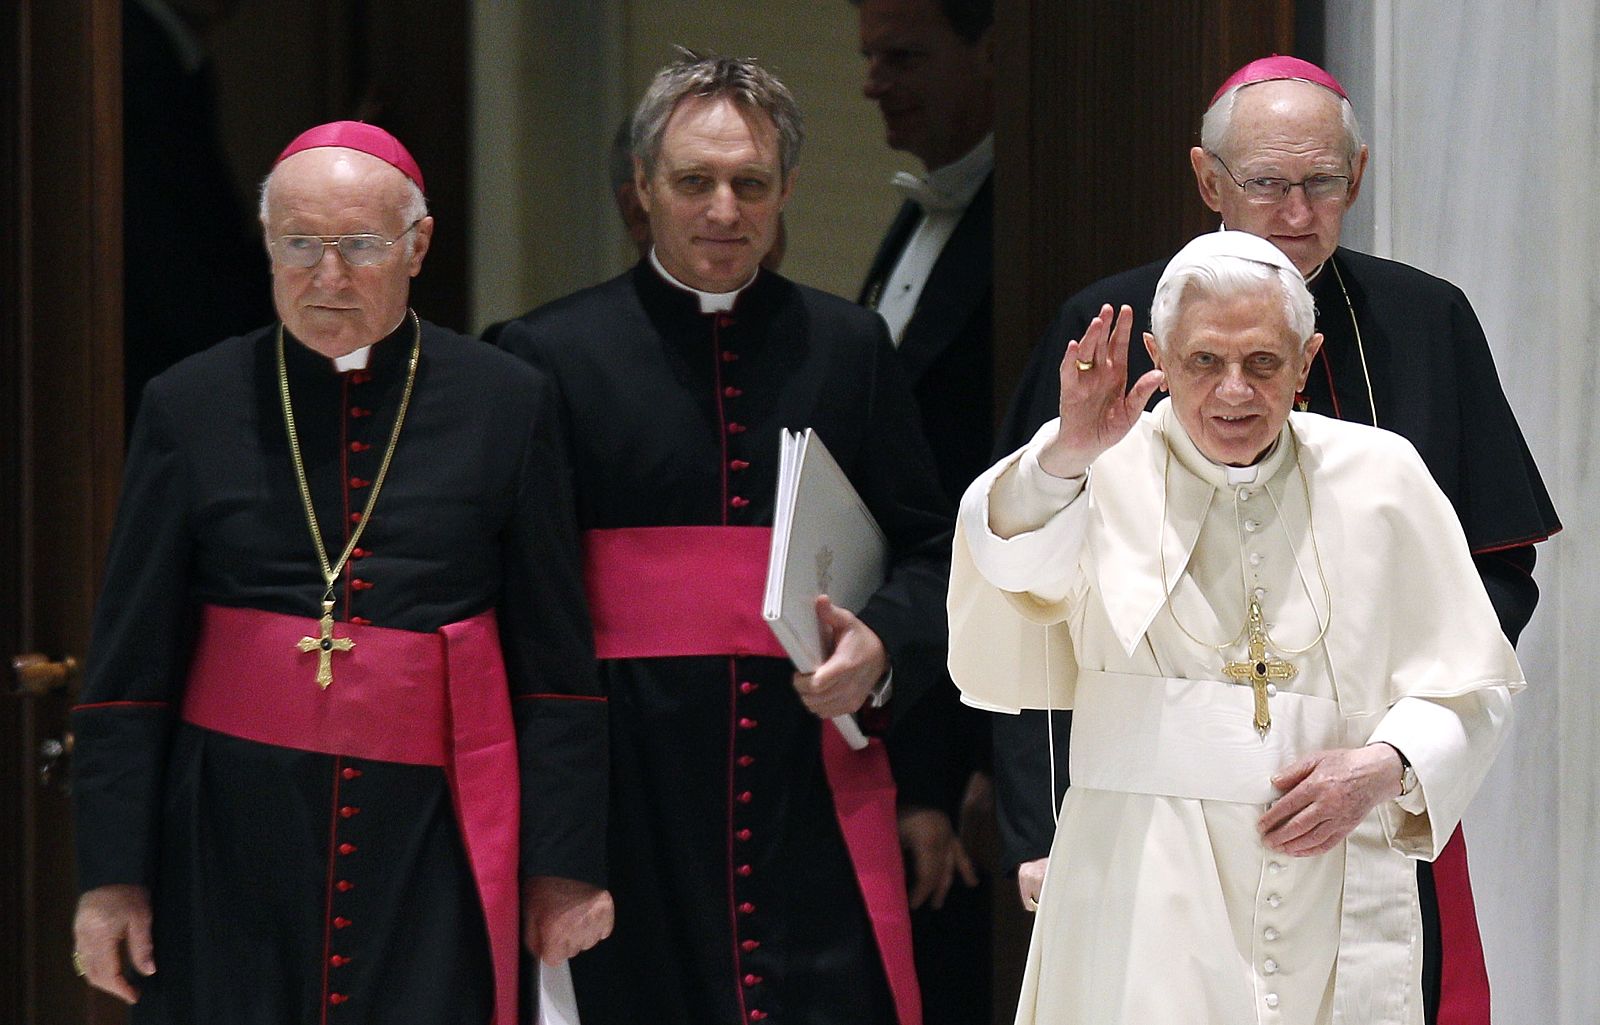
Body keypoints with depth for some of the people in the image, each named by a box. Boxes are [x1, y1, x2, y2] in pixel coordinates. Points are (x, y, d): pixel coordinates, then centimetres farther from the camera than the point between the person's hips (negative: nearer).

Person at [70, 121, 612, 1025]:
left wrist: (565, 865, 1)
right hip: (231, 845, 1)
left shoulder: (507, 404, 3)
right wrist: (114, 873, 1)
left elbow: (556, 657, 4)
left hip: (435, 843, -1)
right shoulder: (192, 408, 4)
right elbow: (131, 661, 5)